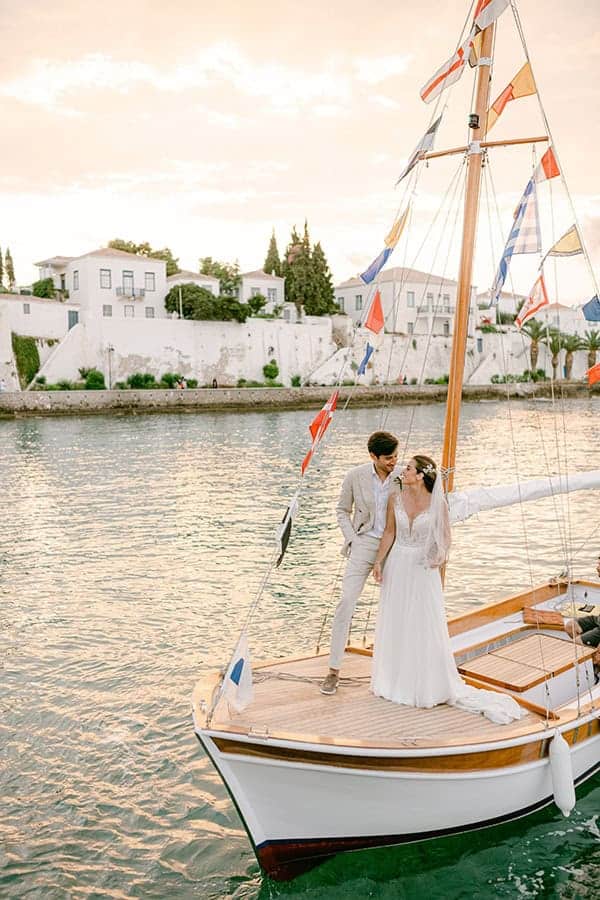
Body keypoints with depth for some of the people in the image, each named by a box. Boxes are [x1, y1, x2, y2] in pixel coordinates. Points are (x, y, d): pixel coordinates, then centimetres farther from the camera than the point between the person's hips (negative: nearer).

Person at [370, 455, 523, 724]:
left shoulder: (437, 503, -13)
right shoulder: (395, 498, -4)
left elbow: (445, 537, -2)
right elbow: (389, 532, 5)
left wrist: (440, 556, -20)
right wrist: (378, 561, 1)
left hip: (423, 569, -3)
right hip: (397, 566, 3)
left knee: (425, 627, 2)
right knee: (394, 624, 12)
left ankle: (430, 685, 18)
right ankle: (395, 680, 29)